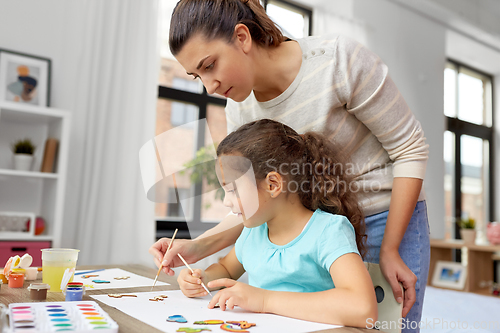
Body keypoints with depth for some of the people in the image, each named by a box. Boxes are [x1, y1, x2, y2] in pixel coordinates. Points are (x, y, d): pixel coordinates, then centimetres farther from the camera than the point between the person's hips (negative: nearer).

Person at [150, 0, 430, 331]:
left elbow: (411, 149, -14)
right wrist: (198, 247, -16)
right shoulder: (240, 111, -5)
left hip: (390, 217, -3)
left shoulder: (338, 58, -21)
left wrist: (390, 250, -14)